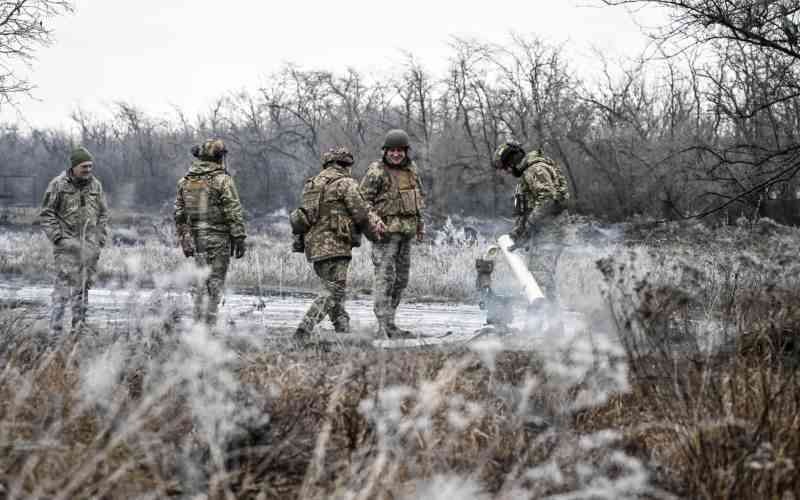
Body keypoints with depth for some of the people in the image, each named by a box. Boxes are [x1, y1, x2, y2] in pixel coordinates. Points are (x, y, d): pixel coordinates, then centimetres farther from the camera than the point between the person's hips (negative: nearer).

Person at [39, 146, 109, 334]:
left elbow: (103, 214, 16)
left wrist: (101, 239, 8)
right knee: (64, 282, -12)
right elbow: (46, 214, -2)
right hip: (68, 241, -5)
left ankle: (79, 325, 18)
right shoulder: (58, 185, -5)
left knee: (84, 284, 9)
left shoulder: (95, 185, 9)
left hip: (90, 243, 5)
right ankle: (56, 328, -11)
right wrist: (57, 237, -10)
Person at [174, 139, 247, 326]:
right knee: (215, 283, -2)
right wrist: (240, 239, -8)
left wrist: (184, 240, 17)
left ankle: (198, 323, 15)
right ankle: (208, 324, -5)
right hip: (218, 239, -5)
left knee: (200, 283, 14)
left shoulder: (185, 181, 9)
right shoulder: (223, 180, -10)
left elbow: (179, 214, 12)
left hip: (195, 238, 6)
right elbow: (234, 213, -12)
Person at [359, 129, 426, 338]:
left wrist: (421, 224, 20)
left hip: (407, 231, 7)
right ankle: (384, 326, -15)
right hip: (386, 230, -7)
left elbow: (419, 196, 23)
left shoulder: (411, 169, 12)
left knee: (401, 279, 10)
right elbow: (363, 200, -10)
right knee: (385, 277, -13)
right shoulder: (376, 171, -8)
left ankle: (389, 324, 18)